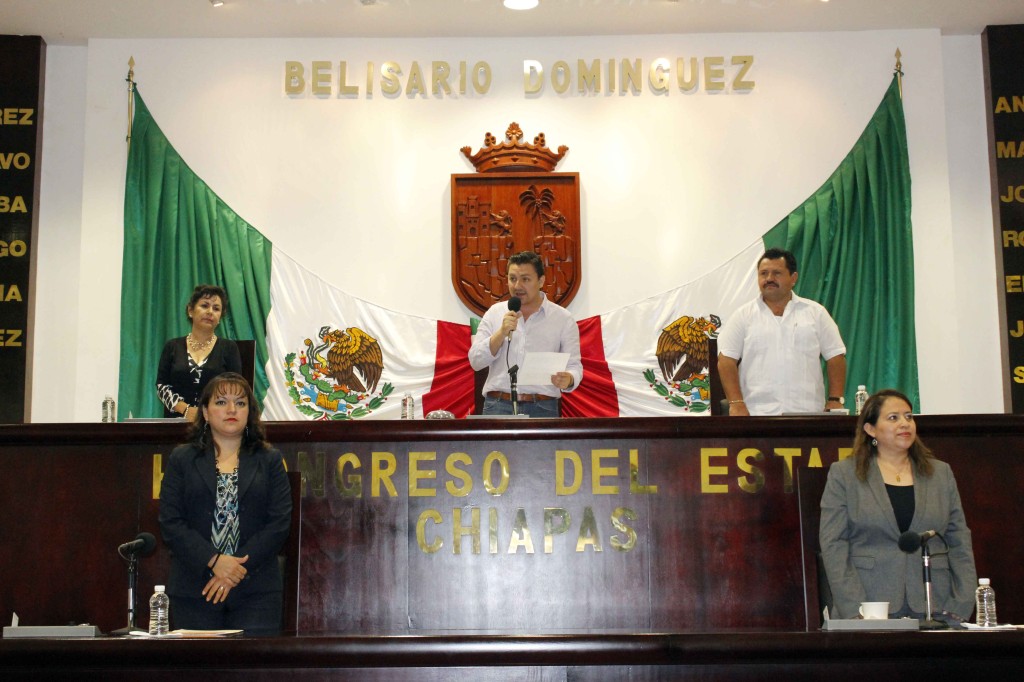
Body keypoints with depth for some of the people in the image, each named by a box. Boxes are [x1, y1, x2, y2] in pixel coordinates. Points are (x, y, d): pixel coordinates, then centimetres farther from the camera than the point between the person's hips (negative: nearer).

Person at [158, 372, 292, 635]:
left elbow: (280, 522, 1)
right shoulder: (182, 459, 11)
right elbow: (170, 523, 1)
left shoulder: (270, 460, 11)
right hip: (192, 592, 0)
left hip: (255, 592, 0)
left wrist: (237, 569, -9)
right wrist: (214, 561, -12)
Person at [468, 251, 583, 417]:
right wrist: (502, 333, -9)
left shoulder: (563, 318, 6)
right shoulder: (495, 313, 11)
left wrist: (568, 379, -18)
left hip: (542, 409, -1)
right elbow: (476, 361, 5)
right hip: (498, 406, 1)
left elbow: (574, 365, 5)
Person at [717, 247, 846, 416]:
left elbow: (835, 357, 11)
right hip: (757, 414, -1)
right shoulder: (743, 316, 8)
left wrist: (835, 401, 0)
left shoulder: (816, 312, 12)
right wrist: (736, 404, -9)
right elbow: (726, 360, 2)